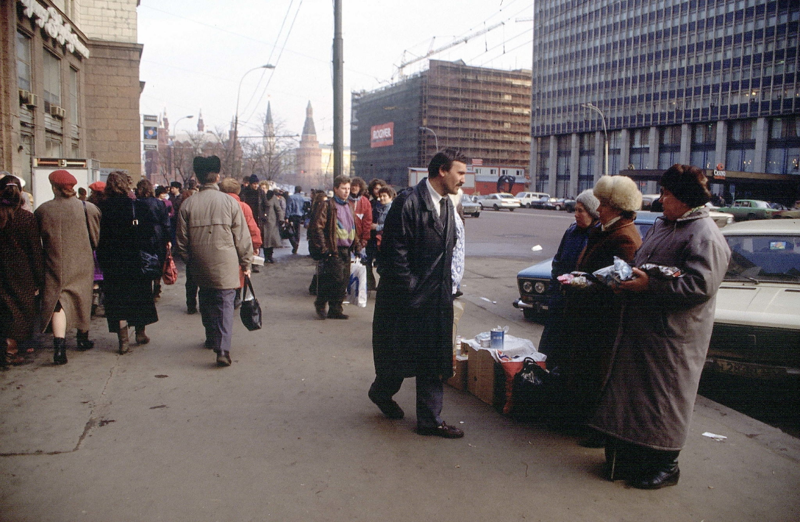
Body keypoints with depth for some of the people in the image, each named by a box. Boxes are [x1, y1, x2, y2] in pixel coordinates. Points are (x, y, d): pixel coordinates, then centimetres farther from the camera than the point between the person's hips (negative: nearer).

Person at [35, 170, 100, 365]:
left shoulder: (42, 210, -6)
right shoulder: (88, 209, -8)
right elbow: (97, 238, 0)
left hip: (55, 265, -1)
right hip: (82, 265, 1)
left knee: (59, 303, 0)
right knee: (82, 299, 17)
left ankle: (59, 345, -16)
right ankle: (83, 339, 32)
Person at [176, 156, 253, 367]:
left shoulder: (187, 205, -1)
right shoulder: (229, 202, -7)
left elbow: (182, 240, 5)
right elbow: (242, 237, -3)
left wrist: (189, 261, 20)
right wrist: (246, 263, 7)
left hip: (200, 267, 3)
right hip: (225, 265, -2)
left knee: (206, 301, 20)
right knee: (225, 304, -1)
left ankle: (212, 338, 33)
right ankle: (223, 348, -12)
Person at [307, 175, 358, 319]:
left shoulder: (348, 207, 18)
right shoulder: (327, 206, -7)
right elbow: (317, 228, -12)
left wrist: (356, 244, 14)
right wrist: (323, 248, -16)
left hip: (346, 251, 8)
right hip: (333, 251, -8)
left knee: (343, 281, 7)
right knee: (337, 278, -13)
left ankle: (335, 310, 17)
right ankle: (320, 303, 8)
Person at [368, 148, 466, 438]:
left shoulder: (447, 205, 9)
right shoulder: (408, 202, -16)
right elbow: (394, 254, -18)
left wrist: (446, 288, 9)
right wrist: (411, 290, -15)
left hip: (437, 298, 7)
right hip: (407, 297, -7)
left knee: (433, 361, 10)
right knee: (399, 355, 10)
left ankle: (430, 419, 21)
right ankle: (382, 391, 39)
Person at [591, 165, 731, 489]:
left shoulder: (705, 235, -14)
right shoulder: (662, 226, 15)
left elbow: (699, 285, -24)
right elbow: (640, 264, 23)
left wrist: (649, 285, -24)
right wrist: (627, 278, 3)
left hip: (674, 334, -9)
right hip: (640, 327, 9)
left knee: (665, 398, 2)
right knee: (633, 390, 15)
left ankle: (665, 465, 19)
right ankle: (629, 456, 29)